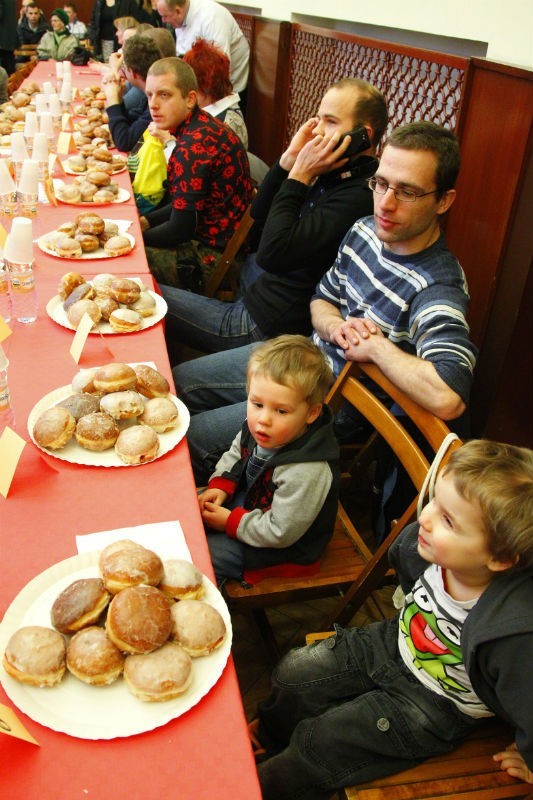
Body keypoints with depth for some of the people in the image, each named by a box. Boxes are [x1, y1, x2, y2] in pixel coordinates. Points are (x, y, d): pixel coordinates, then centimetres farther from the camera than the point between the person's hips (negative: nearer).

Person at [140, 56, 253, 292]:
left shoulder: (193, 146, -24)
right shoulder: (204, 125, 7)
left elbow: (180, 229, -21)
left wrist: (136, 237, -5)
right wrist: (145, 221, 8)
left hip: (214, 258, -10)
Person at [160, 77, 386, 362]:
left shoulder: (359, 195, -26)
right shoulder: (333, 175, 5)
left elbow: (272, 253, -31)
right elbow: (258, 214, 9)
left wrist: (300, 175, -23)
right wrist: (290, 158, -6)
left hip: (265, 324, -10)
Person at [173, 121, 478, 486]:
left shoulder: (436, 288, -30)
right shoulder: (365, 230, -6)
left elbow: (448, 398, -46)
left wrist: (375, 346, -31)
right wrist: (335, 327, -15)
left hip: (339, 400, -8)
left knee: (189, 440, -7)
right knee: (176, 382, 14)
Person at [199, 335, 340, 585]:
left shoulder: (306, 472, -39)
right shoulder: (260, 428, -17)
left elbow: (280, 531, -30)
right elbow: (236, 454, 6)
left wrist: (230, 522, -20)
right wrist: (219, 486, -9)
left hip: (282, 549, -7)